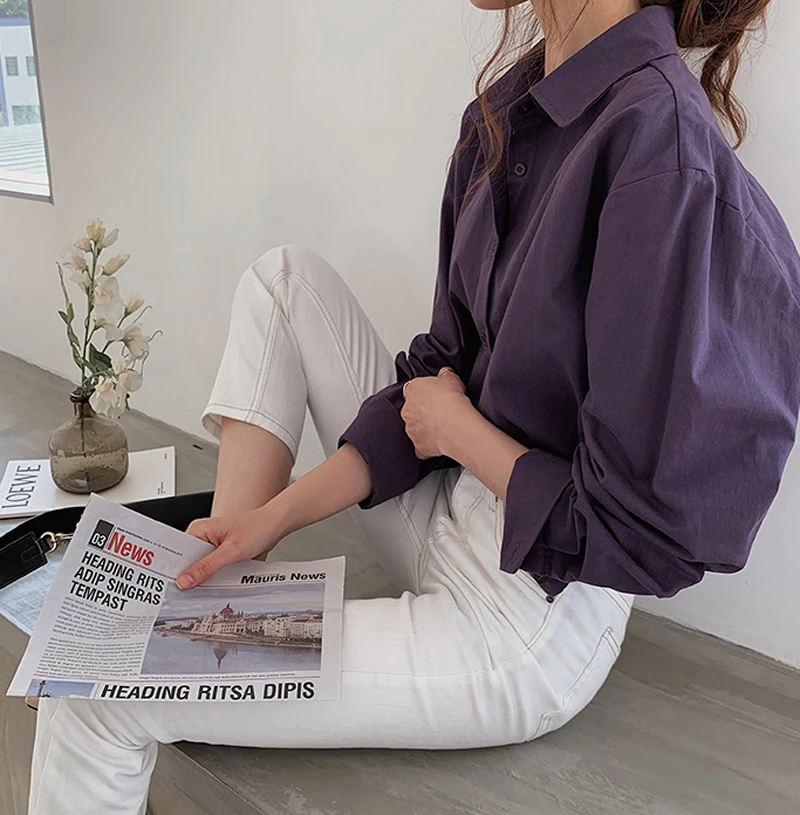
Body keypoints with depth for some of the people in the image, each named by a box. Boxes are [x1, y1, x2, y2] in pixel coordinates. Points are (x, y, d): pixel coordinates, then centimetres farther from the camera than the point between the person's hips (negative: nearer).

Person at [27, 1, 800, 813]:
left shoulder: (667, 153, -27)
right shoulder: (503, 110, 0)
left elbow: (644, 538, -25)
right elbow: (444, 368, 4)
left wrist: (456, 427, -11)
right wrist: (272, 517, -1)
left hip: (525, 633, -8)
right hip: (449, 523, 8)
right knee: (284, 275, 9)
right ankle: (230, 574, 9)